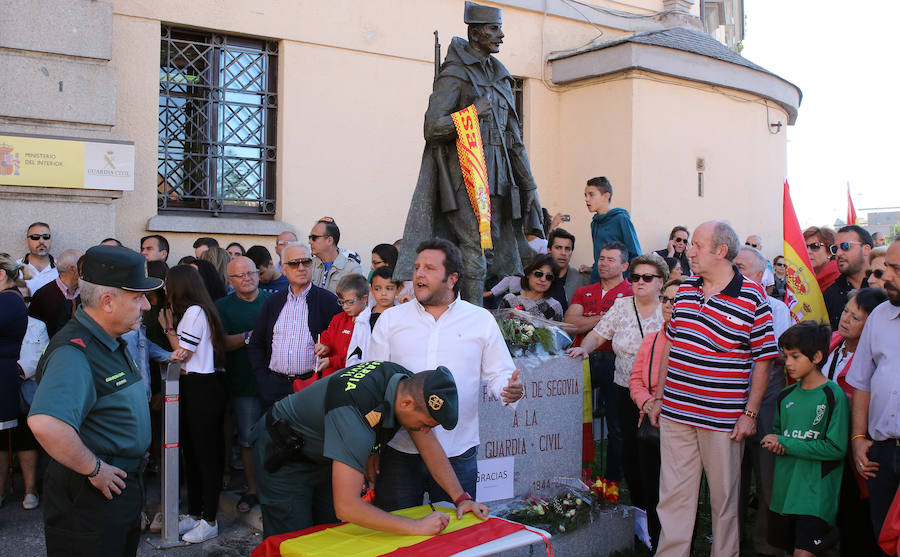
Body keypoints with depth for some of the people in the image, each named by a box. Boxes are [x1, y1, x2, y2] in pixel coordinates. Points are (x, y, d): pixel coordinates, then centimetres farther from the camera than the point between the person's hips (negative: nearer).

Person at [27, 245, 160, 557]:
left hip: (123, 485, 10)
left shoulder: (112, 342, 9)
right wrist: (93, 469, -30)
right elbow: (46, 424, -43)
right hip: (90, 499, -10)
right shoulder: (74, 352, -26)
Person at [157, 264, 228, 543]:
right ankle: (194, 513, 25)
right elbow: (181, 355, 10)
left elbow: (182, 353, -10)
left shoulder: (194, 311, -13)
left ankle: (209, 521, 5)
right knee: (191, 452, 15)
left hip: (201, 389, -10)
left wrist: (169, 326, -2)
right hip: (191, 387, 10)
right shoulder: (191, 311, 15)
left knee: (206, 454, -3)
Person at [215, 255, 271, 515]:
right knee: (248, 439, 8)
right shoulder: (223, 306, 5)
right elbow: (222, 343, -6)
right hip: (243, 383, 0)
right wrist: (249, 336, -19)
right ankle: (252, 489, 21)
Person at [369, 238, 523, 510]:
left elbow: (498, 374, 7)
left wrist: (509, 390, -17)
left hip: (457, 454, 0)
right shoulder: (390, 319, 7)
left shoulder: (482, 320, 5)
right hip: (399, 450, 1)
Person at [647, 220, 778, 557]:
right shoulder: (685, 289, 9)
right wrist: (659, 398, 14)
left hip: (723, 418, -4)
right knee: (673, 494, 8)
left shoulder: (752, 298, -7)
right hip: (675, 413, 4)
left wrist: (750, 413, -7)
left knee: (724, 497, 10)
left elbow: (763, 359, -4)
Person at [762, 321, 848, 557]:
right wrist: (774, 444, -5)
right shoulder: (786, 396, 8)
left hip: (816, 491, -6)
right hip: (784, 489, 6)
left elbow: (836, 448, -14)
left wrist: (785, 444, -13)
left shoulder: (833, 396, -10)